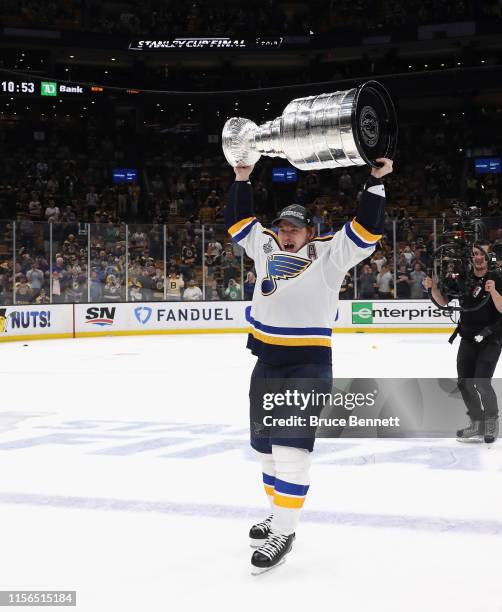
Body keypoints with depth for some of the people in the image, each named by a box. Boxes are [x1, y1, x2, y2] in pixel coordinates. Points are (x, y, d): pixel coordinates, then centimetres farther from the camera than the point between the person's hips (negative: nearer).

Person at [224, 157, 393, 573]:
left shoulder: (329, 254, -4)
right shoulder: (265, 247, 11)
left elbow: (366, 231, -11)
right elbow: (239, 221, 20)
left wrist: (376, 183, -16)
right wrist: (242, 180, 13)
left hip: (308, 365, -7)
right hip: (267, 363, 7)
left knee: (290, 447, -13)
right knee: (265, 444, 15)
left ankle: (284, 531, -7)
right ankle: (281, 511, 32)